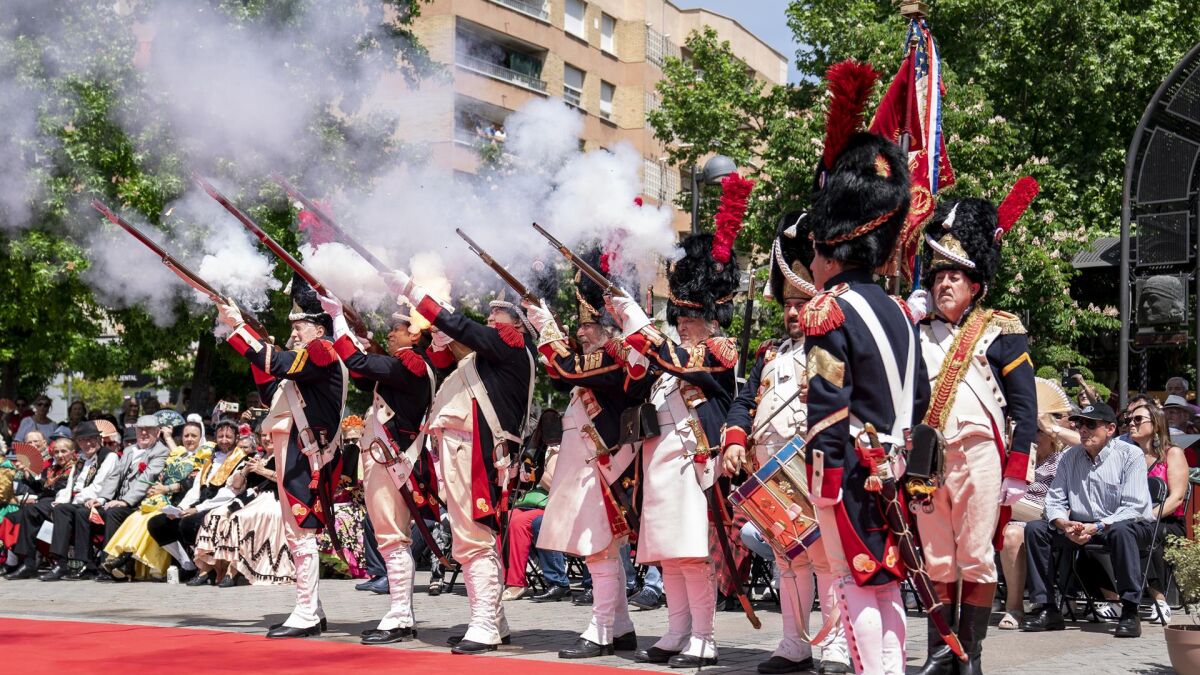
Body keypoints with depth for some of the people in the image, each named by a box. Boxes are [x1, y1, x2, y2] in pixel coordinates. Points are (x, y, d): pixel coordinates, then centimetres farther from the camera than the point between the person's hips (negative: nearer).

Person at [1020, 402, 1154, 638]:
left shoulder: (1130, 455, -9)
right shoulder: (1069, 457, 5)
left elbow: (1134, 506, -17)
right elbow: (1054, 501, 3)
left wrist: (1096, 527, -26)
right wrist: (1065, 525, -19)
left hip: (1128, 525, -5)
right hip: (1081, 527, 5)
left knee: (1121, 530, -40)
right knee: (1035, 528, -15)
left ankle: (1130, 611, -31)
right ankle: (1046, 609, -14)